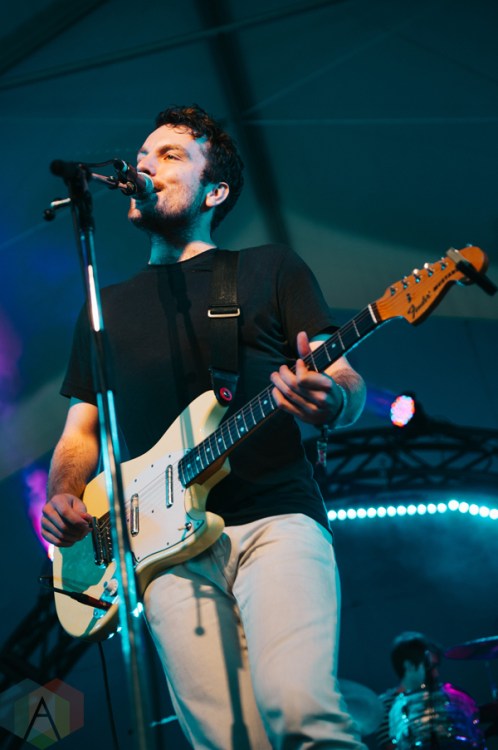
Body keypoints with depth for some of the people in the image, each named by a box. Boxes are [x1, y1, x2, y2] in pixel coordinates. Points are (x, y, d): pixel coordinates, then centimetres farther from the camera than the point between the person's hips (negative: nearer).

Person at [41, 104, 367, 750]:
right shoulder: (107, 306, 24)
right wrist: (64, 500, 2)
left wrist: (331, 400, -19)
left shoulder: (270, 268, 14)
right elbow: (79, 433, 24)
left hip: (274, 517, -3)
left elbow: (346, 382, 6)